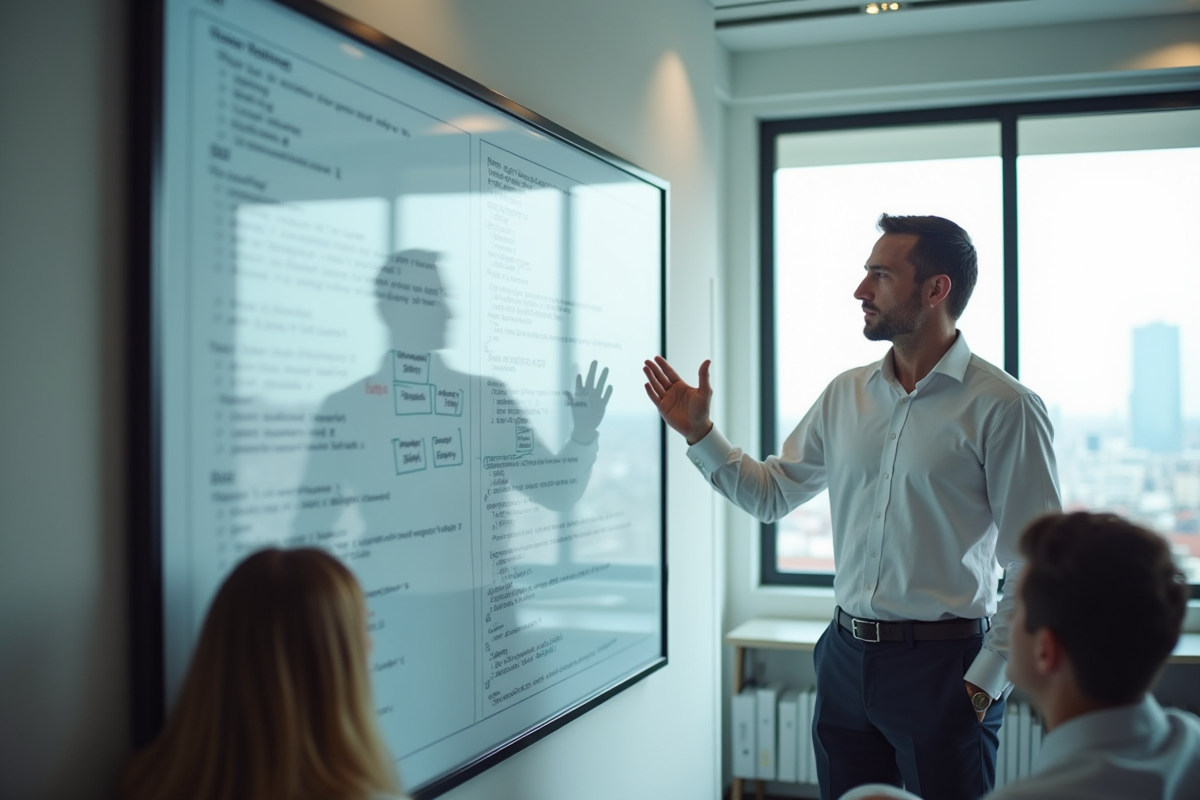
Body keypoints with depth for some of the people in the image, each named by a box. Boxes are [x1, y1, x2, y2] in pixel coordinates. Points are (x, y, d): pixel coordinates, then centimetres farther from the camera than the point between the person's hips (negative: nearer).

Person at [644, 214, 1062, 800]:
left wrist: (984, 683, -12)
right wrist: (698, 432, 3)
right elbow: (770, 495, 13)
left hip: (943, 664, -5)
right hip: (847, 657, 5)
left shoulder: (1003, 407, -11)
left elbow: (1037, 570, -11)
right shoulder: (845, 395, 7)